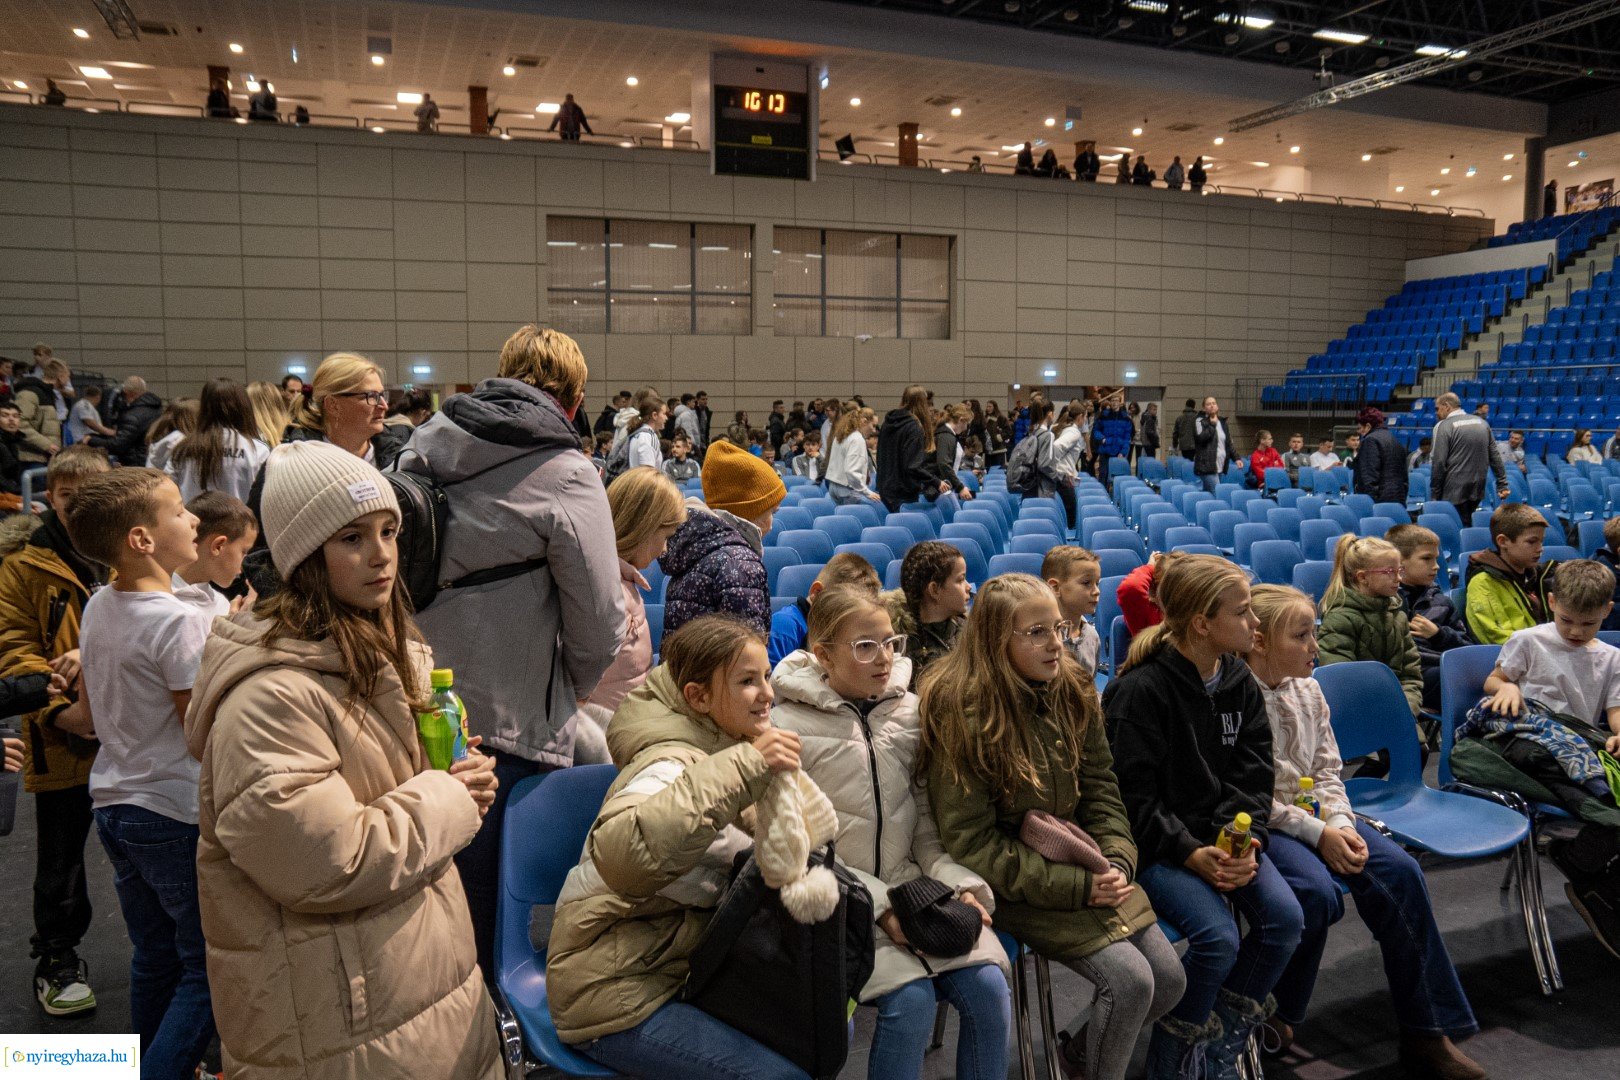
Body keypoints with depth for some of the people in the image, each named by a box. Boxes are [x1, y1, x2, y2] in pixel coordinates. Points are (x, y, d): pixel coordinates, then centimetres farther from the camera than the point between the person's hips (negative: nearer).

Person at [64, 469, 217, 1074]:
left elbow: (93, 715, 14)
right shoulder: (183, 622, -21)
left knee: (155, 958, 20)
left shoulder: (97, 608, 4)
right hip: (176, 815, -8)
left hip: (113, 803, 8)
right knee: (208, 972, 4)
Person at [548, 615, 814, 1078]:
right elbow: (620, 852, -45)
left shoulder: (724, 746, 4)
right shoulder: (674, 765, -24)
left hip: (683, 966, 9)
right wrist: (743, 768, -46)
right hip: (615, 998, -8)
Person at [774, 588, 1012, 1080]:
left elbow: (926, 816, 7)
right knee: (912, 997, -24)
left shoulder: (909, 709, 4)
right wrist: (877, 902, -16)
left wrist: (960, 882, -9)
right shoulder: (788, 726, -9)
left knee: (988, 984, -14)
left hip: (914, 883, 4)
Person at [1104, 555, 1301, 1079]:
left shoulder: (1240, 682, 4)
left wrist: (1246, 840, -13)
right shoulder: (1140, 690, -17)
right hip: (1155, 841, -6)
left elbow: (1252, 774, 4)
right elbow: (1135, 798, -15)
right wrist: (1192, 854, -21)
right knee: (1219, 938, -24)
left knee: (1285, 918, -14)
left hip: (1224, 833, 7)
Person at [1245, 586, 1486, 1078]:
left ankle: (1426, 1033, -1)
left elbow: (1328, 769, 12)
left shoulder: (1308, 690, 7)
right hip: (1259, 823, -7)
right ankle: (1273, 1014, -4)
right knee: (1317, 891, -32)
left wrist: (1340, 824, -6)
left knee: (1400, 870, -13)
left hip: (1314, 812, 7)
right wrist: (1317, 833, -17)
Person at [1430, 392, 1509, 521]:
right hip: (1477, 490, 6)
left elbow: (1438, 463, -12)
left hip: (1454, 493, -6)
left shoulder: (1443, 427, -8)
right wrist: (1502, 484, 15)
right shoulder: (1481, 423, 12)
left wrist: (1434, 494, -7)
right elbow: (1494, 456, 12)